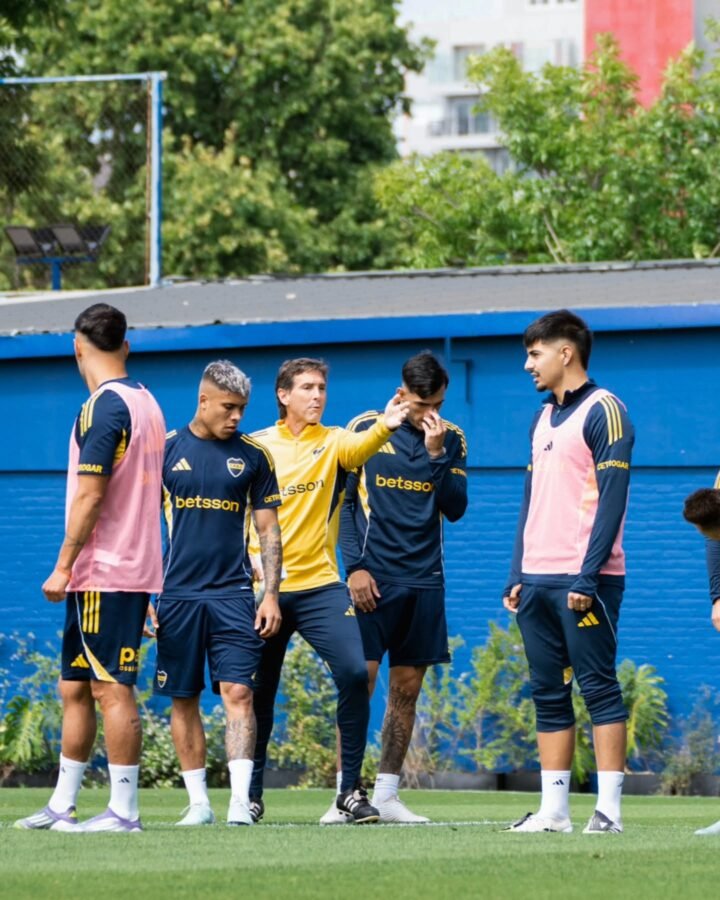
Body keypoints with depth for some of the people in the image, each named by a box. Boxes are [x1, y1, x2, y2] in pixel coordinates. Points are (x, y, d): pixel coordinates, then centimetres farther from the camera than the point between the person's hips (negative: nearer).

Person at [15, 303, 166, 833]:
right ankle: (62, 806, 18)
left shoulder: (104, 407, -13)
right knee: (75, 688, 14)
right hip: (136, 567, 9)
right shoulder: (147, 403, 14)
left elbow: (90, 495, -18)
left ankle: (124, 811, -7)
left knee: (111, 689, -8)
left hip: (103, 572, -9)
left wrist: (64, 566, -14)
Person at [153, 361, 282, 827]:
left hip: (233, 594, -1)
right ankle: (199, 802, 11)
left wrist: (271, 595, 0)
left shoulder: (253, 455, 6)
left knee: (238, 692, -11)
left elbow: (269, 530, 8)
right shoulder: (166, 450, 4)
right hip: (178, 592, 1)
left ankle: (240, 801, -15)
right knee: (184, 698, 3)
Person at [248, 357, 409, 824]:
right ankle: (251, 794, 23)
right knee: (259, 690, 8)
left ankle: (351, 789, -6)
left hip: (320, 585, -1)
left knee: (354, 673, -16)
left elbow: (358, 448, -22)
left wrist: (384, 427, -43)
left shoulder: (332, 441, 2)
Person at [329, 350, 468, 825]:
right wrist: (354, 566, -7)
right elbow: (343, 500, 1)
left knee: (407, 690, 5)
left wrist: (437, 453, -12)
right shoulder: (366, 429, 0)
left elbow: (455, 509, 0)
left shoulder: (452, 439, 7)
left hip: (424, 581, 3)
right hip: (374, 579, -3)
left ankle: (387, 794, 10)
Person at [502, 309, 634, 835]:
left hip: (583, 582, -8)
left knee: (599, 687, -7)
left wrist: (587, 577, -19)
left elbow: (611, 500, -13)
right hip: (538, 579, 8)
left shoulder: (602, 412, -7)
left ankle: (609, 808, -8)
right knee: (548, 695, 6)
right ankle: (554, 810, 8)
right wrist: (517, 575, 15)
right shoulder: (543, 419, 19)